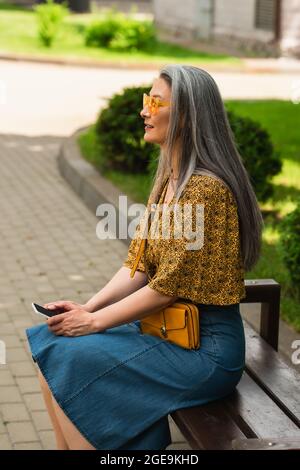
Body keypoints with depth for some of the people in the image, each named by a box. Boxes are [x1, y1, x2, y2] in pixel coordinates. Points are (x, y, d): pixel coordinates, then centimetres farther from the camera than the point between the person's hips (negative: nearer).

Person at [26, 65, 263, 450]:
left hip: (205, 347, -9)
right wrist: (88, 307, -5)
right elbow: (137, 266, 9)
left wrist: (95, 321, -13)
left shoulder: (205, 189, -21)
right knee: (49, 344, 2)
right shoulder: (169, 180, 9)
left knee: (69, 364, -17)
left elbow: (169, 287, -21)